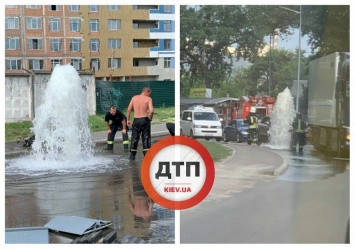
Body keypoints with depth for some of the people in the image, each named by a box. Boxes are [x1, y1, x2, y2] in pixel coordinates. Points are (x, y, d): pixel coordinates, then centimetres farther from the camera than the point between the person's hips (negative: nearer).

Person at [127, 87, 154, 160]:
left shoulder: (134, 98, 7)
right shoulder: (148, 99, -4)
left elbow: (128, 109, 6)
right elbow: (151, 110, -17)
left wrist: (128, 120, 13)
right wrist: (150, 118, 1)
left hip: (136, 120, 3)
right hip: (144, 120, -3)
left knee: (134, 138, 13)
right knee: (146, 138, 6)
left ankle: (132, 155, 20)